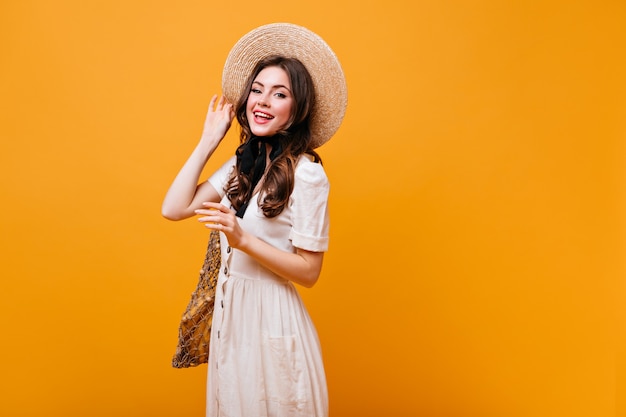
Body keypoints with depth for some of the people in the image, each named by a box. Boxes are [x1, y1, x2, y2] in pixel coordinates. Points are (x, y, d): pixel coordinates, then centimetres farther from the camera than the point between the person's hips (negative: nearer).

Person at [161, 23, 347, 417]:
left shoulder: (306, 174, -18)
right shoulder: (244, 163, 4)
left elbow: (309, 271, -16)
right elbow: (174, 208, -3)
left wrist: (243, 239, -28)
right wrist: (209, 140, -1)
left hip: (272, 320, -7)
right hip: (230, 311, 7)